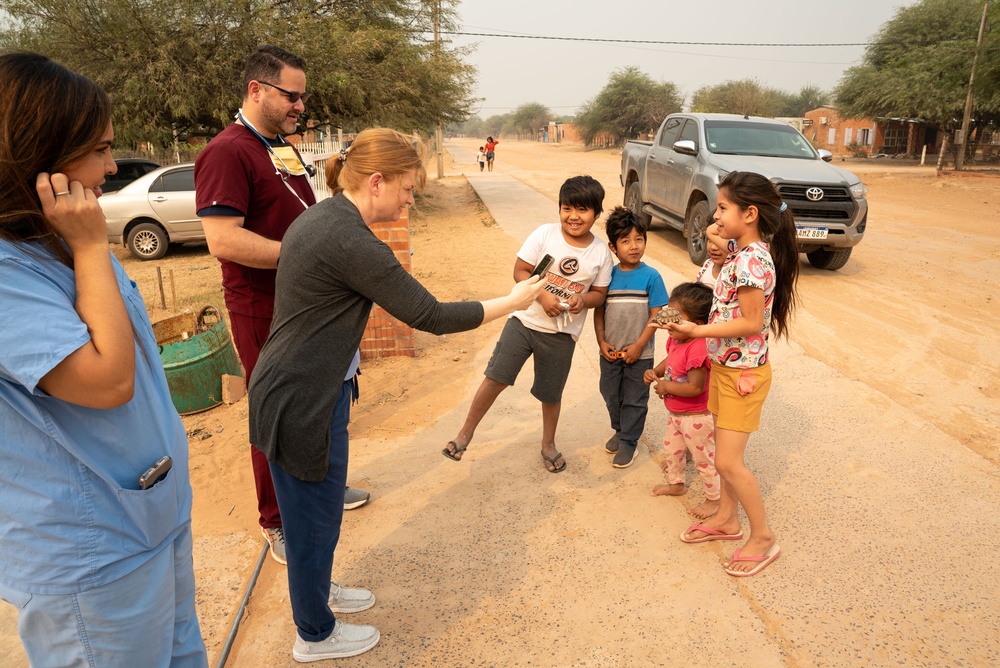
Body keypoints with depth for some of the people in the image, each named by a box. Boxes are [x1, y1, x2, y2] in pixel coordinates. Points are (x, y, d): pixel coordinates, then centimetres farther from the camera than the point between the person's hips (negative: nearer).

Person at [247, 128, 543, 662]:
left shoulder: (318, 218, 6)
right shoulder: (351, 241, -26)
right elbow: (431, 317, -22)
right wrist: (513, 302, -12)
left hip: (298, 391, 10)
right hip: (302, 404, -10)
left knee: (316, 511, 26)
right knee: (315, 517, 10)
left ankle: (316, 592, 49)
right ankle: (315, 635, 33)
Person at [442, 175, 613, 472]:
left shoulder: (601, 253, -4)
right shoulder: (545, 234, -9)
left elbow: (599, 293, 4)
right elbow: (520, 271, -6)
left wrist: (583, 299, -18)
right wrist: (542, 295, -22)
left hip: (562, 333, 1)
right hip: (526, 320, -1)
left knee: (551, 393, 15)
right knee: (495, 378, -4)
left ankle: (548, 444, 39)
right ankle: (466, 432, 16)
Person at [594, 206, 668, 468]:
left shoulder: (651, 276, -11)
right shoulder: (608, 276, -2)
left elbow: (656, 314, -11)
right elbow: (599, 310, 3)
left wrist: (639, 345, -14)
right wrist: (601, 342, -6)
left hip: (639, 353, -3)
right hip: (610, 352, 4)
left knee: (634, 399, 10)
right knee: (611, 395, 18)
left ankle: (629, 441, 26)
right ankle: (620, 430, 41)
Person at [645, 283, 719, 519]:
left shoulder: (698, 349, -32)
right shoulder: (675, 340, -3)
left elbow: (695, 387, -34)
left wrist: (665, 387, -22)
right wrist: (655, 372, -3)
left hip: (696, 417, -10)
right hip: (676, 414, 10)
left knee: (704, 459, 8)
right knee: (671, 448, 27)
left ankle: (714, 499, 27)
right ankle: (677, 483, 49)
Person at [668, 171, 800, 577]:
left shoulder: (751, 260, -25)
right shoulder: (740, 250, 4)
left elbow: (751, 322, -23)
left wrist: (696, 331, -22)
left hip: (743, 372, -10)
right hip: (725, 366, 10)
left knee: (728, 461, -2)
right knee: (727, 452, 19)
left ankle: (763, 538, 16)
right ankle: (727, 520, 36)